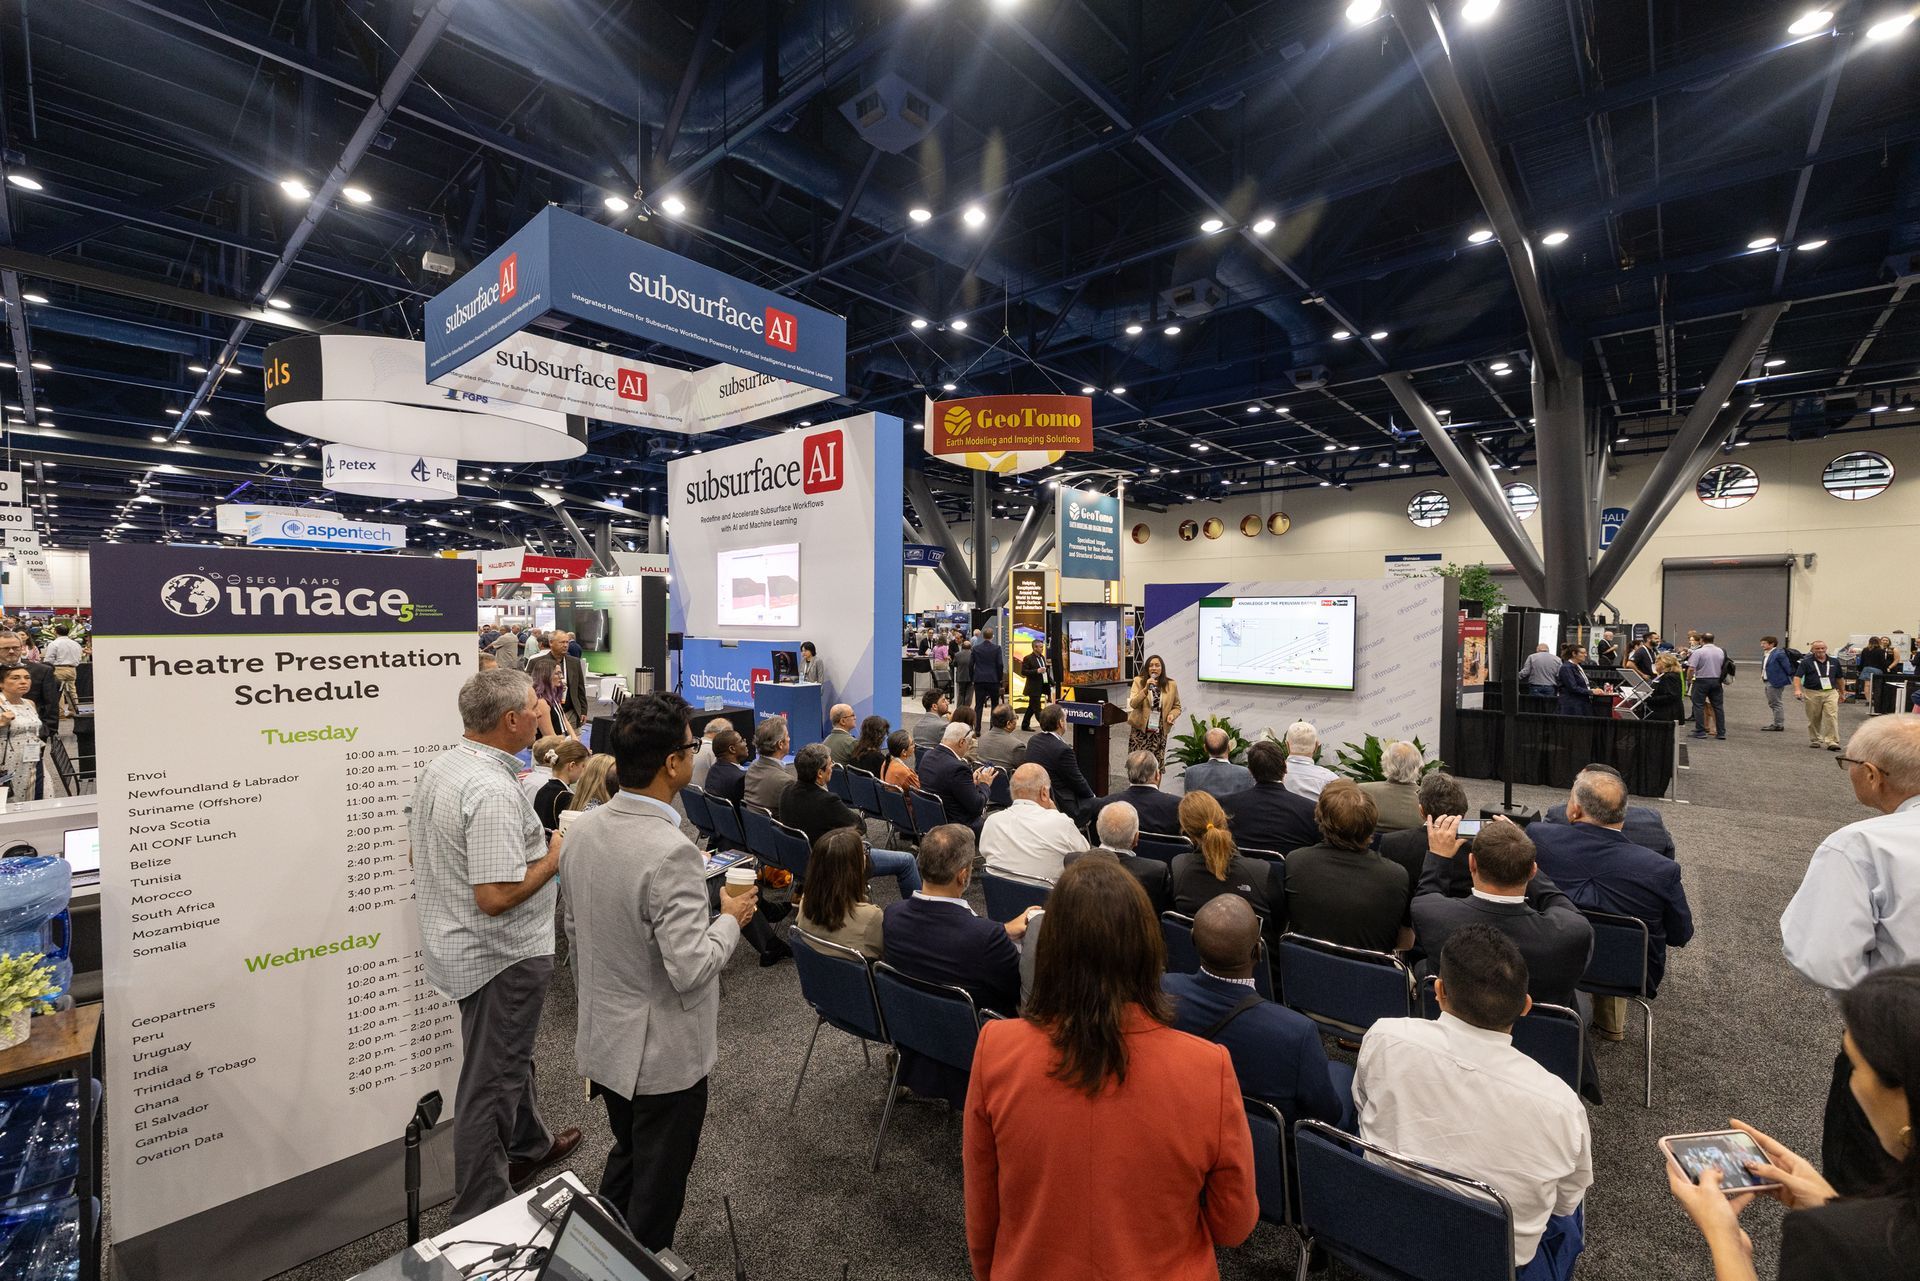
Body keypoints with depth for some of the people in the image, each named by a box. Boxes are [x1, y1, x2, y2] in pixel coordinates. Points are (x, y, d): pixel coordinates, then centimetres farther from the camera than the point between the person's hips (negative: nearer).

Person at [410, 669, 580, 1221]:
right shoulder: (494, 791, -31)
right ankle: (478, 1218, 24)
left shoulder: (436, 768, 1)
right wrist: (556, 856, -19)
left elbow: (422, 854, 13)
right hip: (498, 956, -10)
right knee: (491, 1082, 7)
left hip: (451, 942, 10)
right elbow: (496, 896, -33)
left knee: (508, 1054, 28)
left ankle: (528, 1145, 49)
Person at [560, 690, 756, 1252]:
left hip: (602, 1038, 8)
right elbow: (690, 970, -30)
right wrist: (731, 918, -12)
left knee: (625, 1157, 30)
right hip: (663, 1054, -8)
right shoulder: (671, 852, -32)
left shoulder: (581, 829, -6)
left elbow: (573, 928, 7)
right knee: (656, 1185, 16)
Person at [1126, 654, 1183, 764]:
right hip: (1140, 730, -1)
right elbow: (1133, 704, -11)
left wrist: (1172, 715, -7)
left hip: (1159, 732, 1)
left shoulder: (1171, 685, 4)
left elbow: (1176, 707, 14)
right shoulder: (1138, 681, -2)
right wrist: (1146, 689, -23)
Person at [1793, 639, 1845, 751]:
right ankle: (1815, 740, 21)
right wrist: (1797, 689, -22)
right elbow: (1797, 676, -9)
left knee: (1832, 717, -9)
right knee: (1814, 719, 8)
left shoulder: (1834, 662, 10)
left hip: (1830, 693, 2)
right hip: (1812, 693, -2)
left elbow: (1839, 678, 19)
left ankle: (1831, 742, -9)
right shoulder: (1806, 662, -1)